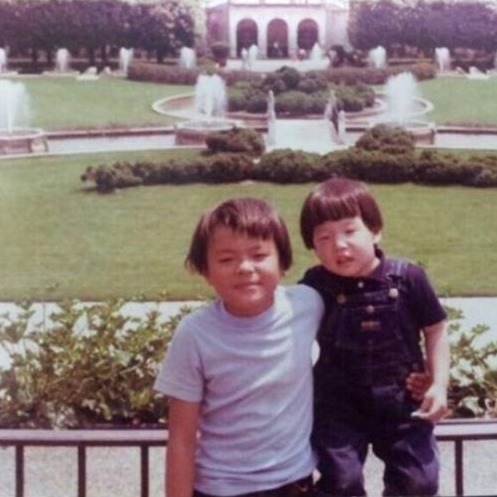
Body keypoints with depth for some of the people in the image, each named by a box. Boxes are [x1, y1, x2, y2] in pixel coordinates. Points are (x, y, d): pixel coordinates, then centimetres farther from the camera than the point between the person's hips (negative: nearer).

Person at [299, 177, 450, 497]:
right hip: (340, 405, -1)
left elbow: (435, 330, 1)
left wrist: (439, 385, -4)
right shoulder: (316, 286, -13)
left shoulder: (408, 279, -11)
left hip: (403, 402, 1)